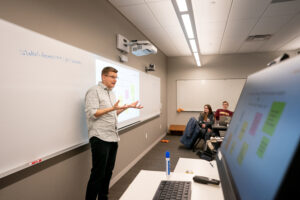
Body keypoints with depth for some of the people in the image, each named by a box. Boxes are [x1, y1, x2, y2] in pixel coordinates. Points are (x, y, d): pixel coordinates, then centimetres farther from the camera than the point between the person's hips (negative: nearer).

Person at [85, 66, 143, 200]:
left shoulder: (111, 93, 17)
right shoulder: (94, 91, -7)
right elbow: (92, 114, -16)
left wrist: (128, 106, 14)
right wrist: (112, 108, -26)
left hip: (113, 138, 8)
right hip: (100, 138, -8)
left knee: (108, 172, 15)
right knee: (98, 174, -1)